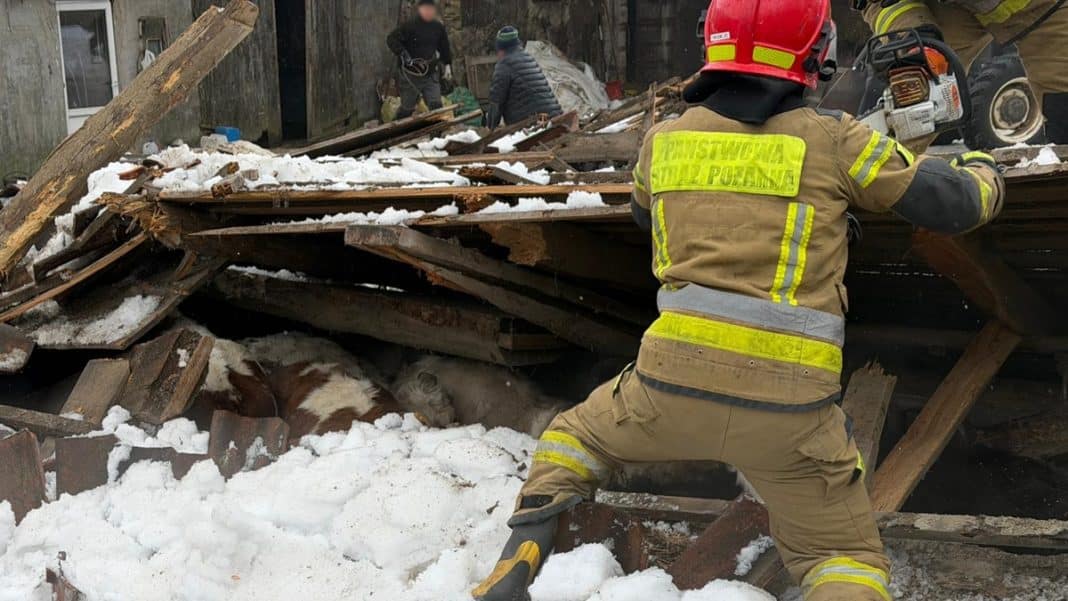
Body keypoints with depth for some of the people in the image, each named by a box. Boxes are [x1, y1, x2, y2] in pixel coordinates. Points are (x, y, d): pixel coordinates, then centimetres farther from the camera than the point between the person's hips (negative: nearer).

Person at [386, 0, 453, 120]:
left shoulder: (438, 27, 3)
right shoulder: (409, 26, -13)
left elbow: (444, 47, 16)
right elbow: (391, 39, -16)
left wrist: (447, 65, 14)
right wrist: (403, 55, -23)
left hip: (431, 75, 3)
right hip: (411, 75, -3)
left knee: (436, 106, -4)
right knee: (407, 108, 9)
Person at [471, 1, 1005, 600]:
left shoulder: (664, 139, 9)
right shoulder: (833, 140, 0)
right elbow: (951, 203, 7)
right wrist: (982, 169, 30)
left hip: (674, 377, 2)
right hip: (790, 400, -2)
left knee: (575, 439, 29)